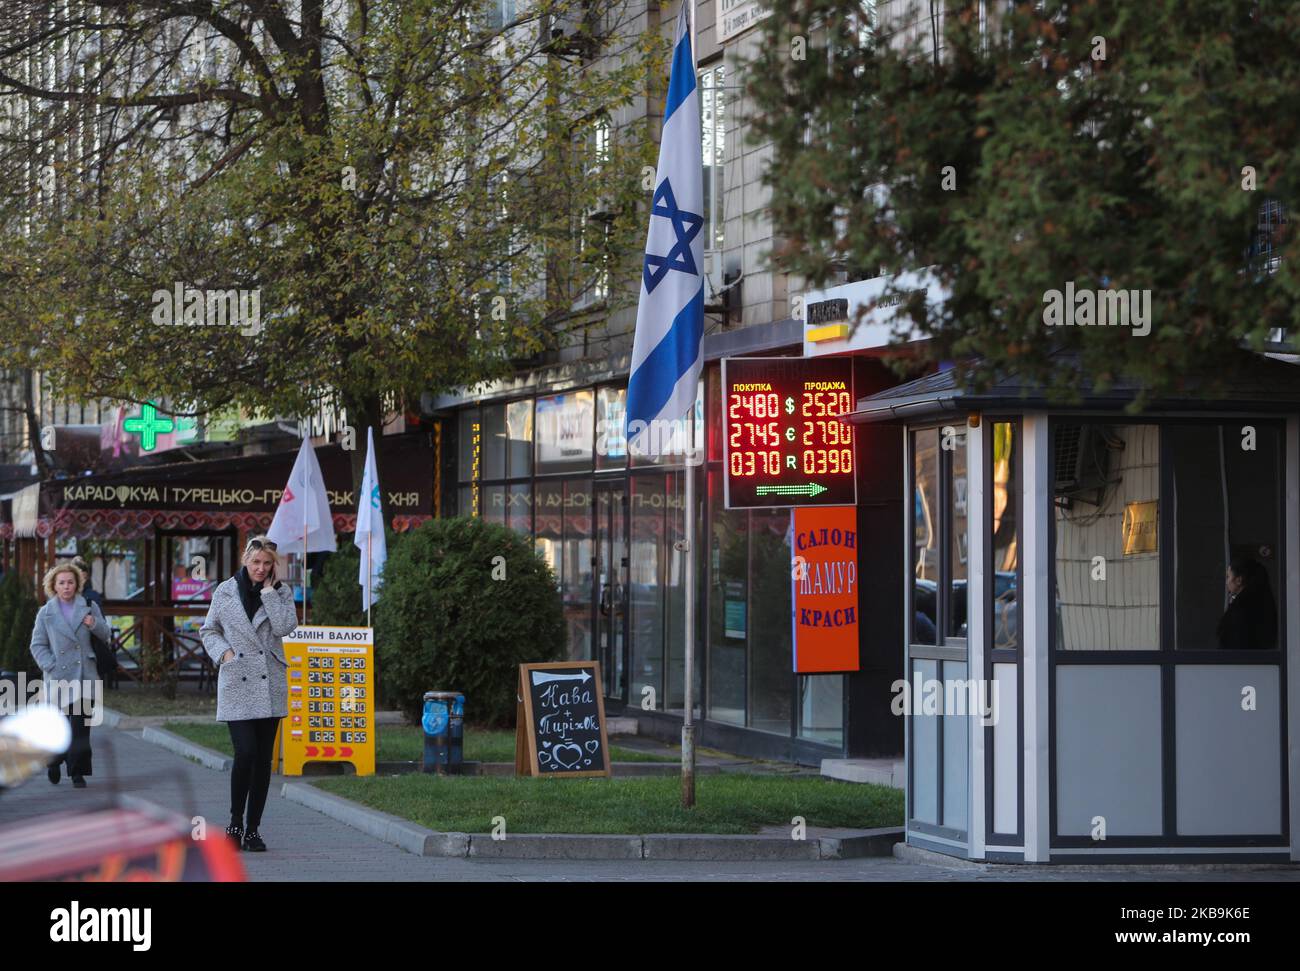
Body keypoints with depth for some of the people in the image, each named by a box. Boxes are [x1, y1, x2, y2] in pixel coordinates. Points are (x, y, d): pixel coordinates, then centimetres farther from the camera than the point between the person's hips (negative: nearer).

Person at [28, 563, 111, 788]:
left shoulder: (89, 607, 9)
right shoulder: (46, 613, 5)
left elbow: (106, 635, 10)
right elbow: (37, 645, 5)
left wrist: (95, 624, -11)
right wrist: (51, 666, -8)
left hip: (84, 676, 1)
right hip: (58, 678, -1)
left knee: (81, 725, -4)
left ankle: (78, 773, 1)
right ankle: (54, 761, 31)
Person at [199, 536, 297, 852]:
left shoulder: (281, 592, 6)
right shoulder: (225, 591, 4)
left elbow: (284, 626, -11)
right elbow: (208, 631, 12)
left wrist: (268, 589, -7)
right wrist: (223, 652, -5)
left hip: (270, 684, 2)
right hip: (237, 684, -2)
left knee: (263, 759, 4)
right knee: (246, 753, -15)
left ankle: (252, 829, 12)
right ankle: (235, 823, 3)